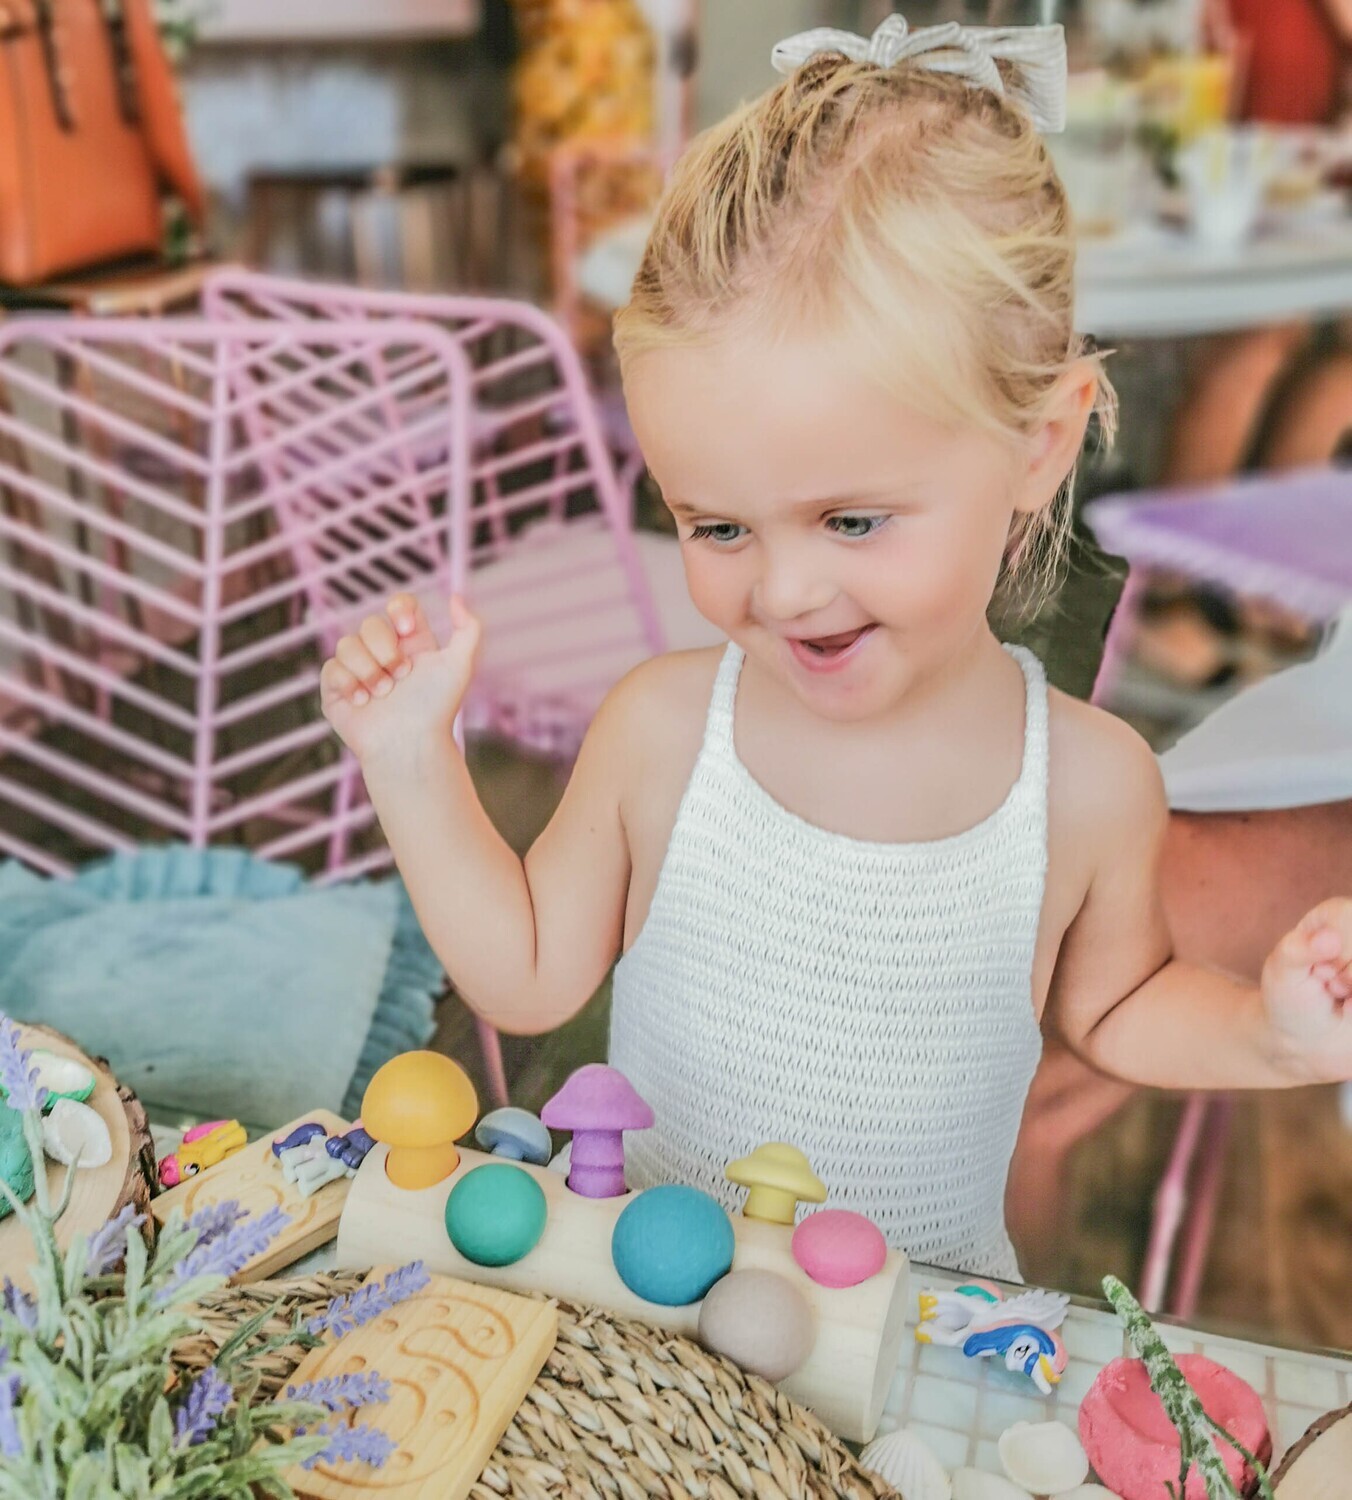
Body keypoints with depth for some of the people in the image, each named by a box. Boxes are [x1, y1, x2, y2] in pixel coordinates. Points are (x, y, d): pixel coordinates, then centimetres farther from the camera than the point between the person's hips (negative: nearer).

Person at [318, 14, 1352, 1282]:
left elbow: (1106, 1009, 5)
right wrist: (414, 761, -13)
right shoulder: (657, 730, -14)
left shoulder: (1090, 783, -14)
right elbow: (529, 978, -3)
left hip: (930, 1315, 0)